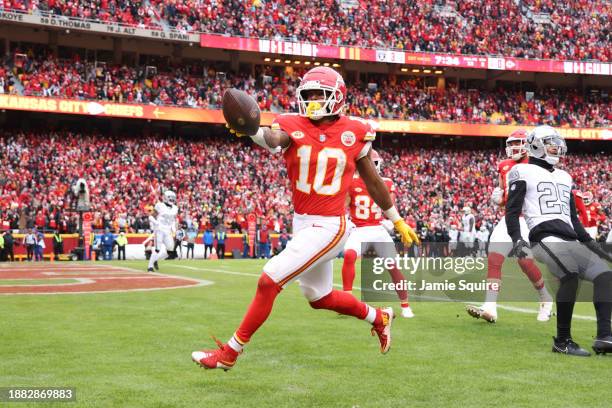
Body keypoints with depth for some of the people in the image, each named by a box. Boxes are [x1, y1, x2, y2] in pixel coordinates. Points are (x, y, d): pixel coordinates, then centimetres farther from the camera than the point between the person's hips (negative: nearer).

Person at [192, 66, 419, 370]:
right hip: (301, 223, 5)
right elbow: (273, 139, -29)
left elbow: (373, 182, 8)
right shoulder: (293, 126, -3)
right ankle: (378, 318, 47)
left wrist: (397, 221, 17)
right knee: (319, 298, 21)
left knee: (270, 279, -14)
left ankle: (229, 353, -1)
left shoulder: (354, 133, -5)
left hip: (328, 228, -5)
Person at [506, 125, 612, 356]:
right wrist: (516, 239, -16)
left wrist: (589, 243, 26)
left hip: (571, 241, 8)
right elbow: (512, 211, 0)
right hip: (546, 239, -8)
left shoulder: (564, 177, 29)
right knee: (570, 275, -32)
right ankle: (562, 341, -24)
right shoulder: (524, 172, 8)